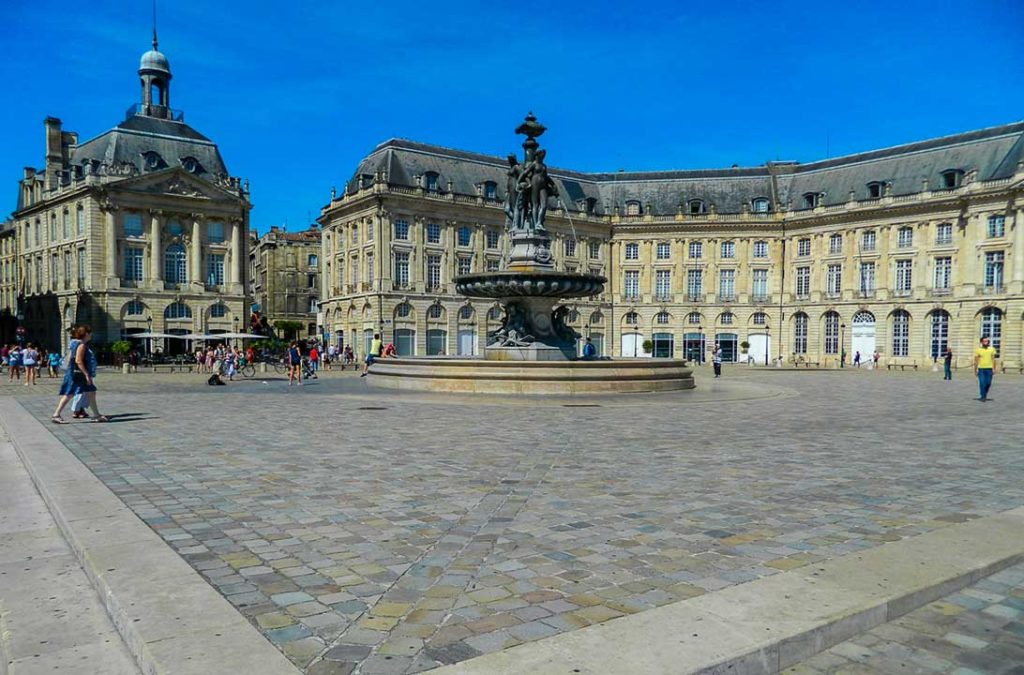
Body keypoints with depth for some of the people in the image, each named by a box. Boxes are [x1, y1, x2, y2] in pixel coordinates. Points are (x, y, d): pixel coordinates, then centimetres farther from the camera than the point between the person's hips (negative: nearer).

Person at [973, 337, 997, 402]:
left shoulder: (992, 349, 4)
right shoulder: (978, 350, 0)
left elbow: (993, 359, 3)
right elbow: (976, 360, 3)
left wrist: (994, 368, -4)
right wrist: (975, 370, 1)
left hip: (989, 368, 2)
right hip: (981, 369, -2)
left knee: (988, 383, 6)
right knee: (982, 383, -6)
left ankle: (985, 395, 27)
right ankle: (983, 397, 0)